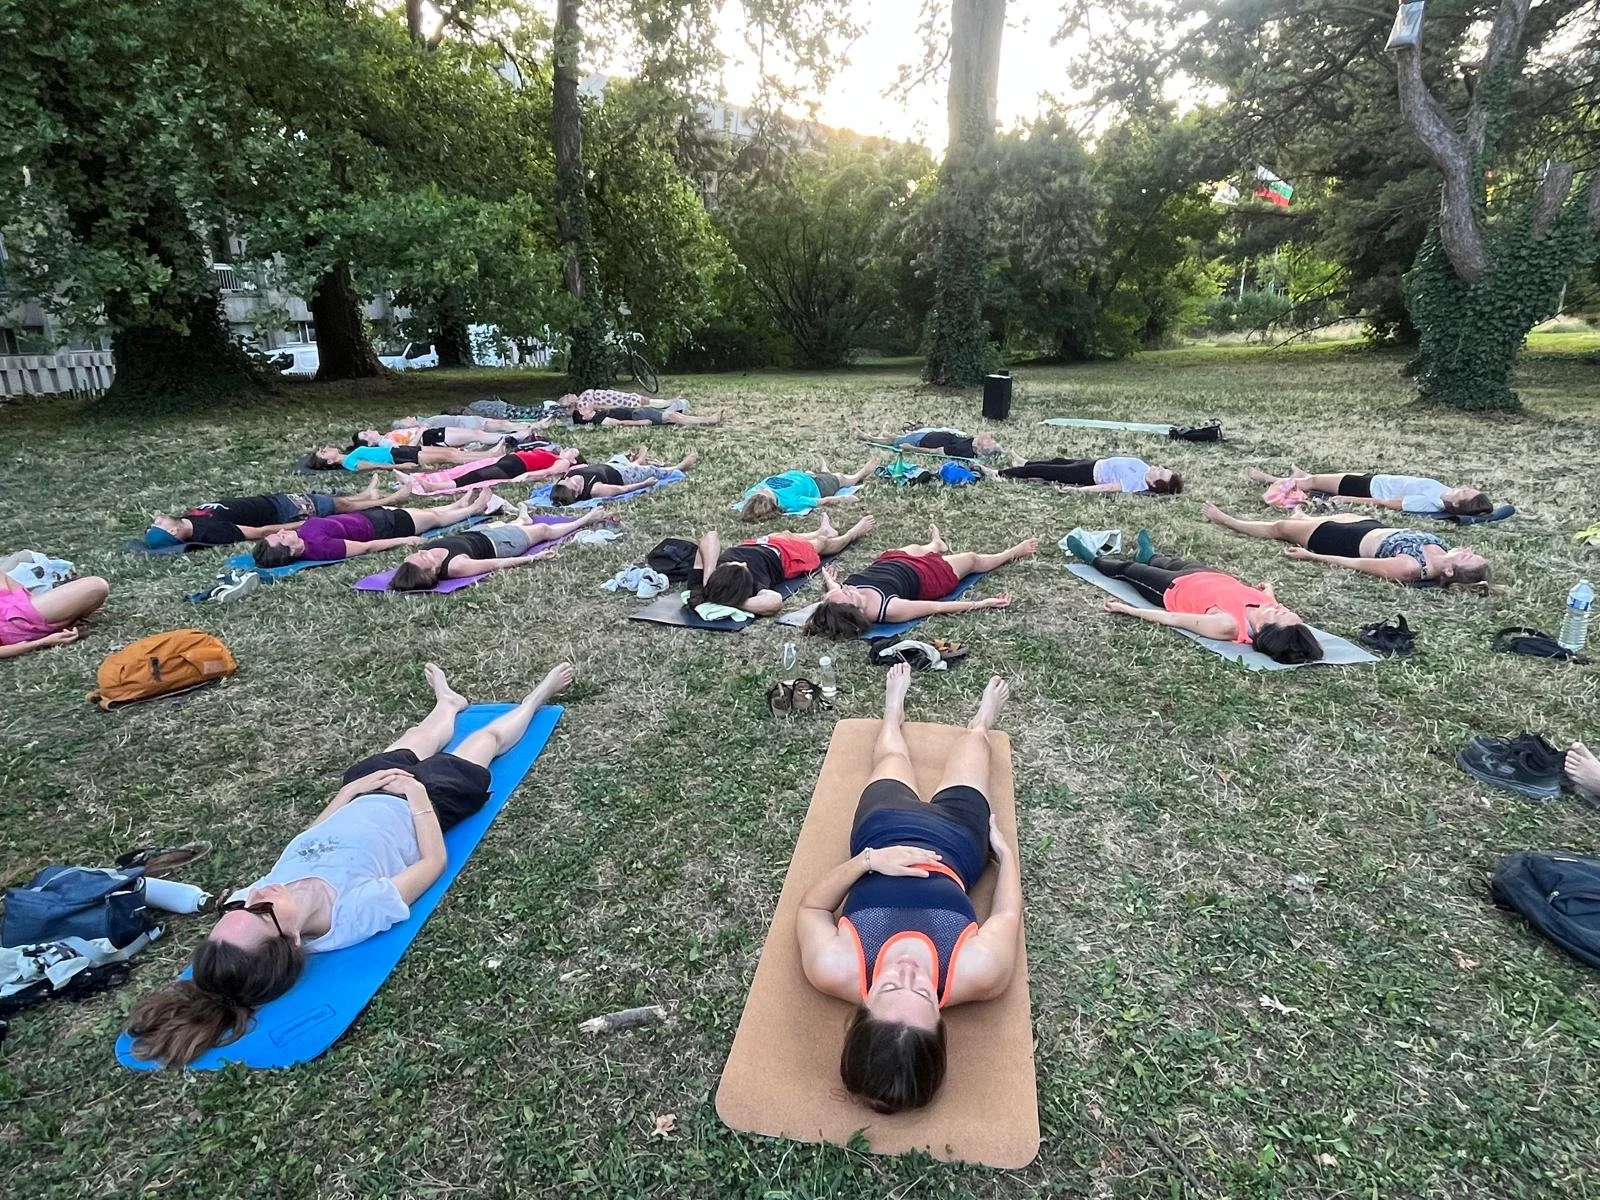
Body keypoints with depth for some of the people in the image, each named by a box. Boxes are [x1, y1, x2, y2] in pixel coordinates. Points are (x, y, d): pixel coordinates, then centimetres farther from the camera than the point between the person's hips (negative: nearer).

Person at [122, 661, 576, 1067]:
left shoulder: (256, 901, -30)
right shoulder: (360, 913, -45)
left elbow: (308, 837, -8)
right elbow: (433, 860, -28)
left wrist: (353, 788, -9)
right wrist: (416, 793, -23)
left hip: (365, 796, 5)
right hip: (420, 804, -4)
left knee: (419, 739, 31)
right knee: (485, 738, 19)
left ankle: (448, 701, 67)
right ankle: (537, 697, 49)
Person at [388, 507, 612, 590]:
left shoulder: (415, 562, -31)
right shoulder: (455, 566, -45)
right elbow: (497, 564, -35)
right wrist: (533, 558, -28)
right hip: (495, 544, -6)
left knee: (500, 523, 38)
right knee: (544, 529, 17)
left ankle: (522, 520, 76)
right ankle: (584, 521, 45)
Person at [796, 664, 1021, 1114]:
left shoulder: (835, 972, -40)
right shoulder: (979, 975, -41)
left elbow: (811, 907, -19)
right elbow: (1007, 915, -18)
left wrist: (866, 859, -33)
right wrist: (1003, 847, -4)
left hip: (882, 831, 0)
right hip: (954, 838, 0)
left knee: (892, 757, 30)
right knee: (972, 739, 27)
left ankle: (894, 712, 67)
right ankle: (983, 718, 65)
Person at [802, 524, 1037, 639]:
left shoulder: (841, 600, -34)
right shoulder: (887, 610, -45)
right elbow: (938, 607, -35)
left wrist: (828, 580, 13)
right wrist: (982, 603, -27)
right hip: (923, 576, -4)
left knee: (919, 549, 36)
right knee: (972, 559, 22)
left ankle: (936, 545, 75)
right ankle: (1011, 554, 55)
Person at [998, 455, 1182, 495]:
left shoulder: (1136, 483, -31)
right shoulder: (1145, 469, -7)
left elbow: (1109, 487, -35)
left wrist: (1077, 490, -37)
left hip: (1090, 475, -8)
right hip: (1096, 463, 8)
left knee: (1043, 471, 2)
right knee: (1057, 461, 26)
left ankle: (1001, 473, 17)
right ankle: (1024, 464, 52)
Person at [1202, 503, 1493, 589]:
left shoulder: (1412, 568, -40)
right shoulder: (1444, 549, -23)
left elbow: (1355, 563, -31)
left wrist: (1310, 556, -23)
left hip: (1352, 541, -7)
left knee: (1279, 527, 13)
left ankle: (1224, 519, 37)